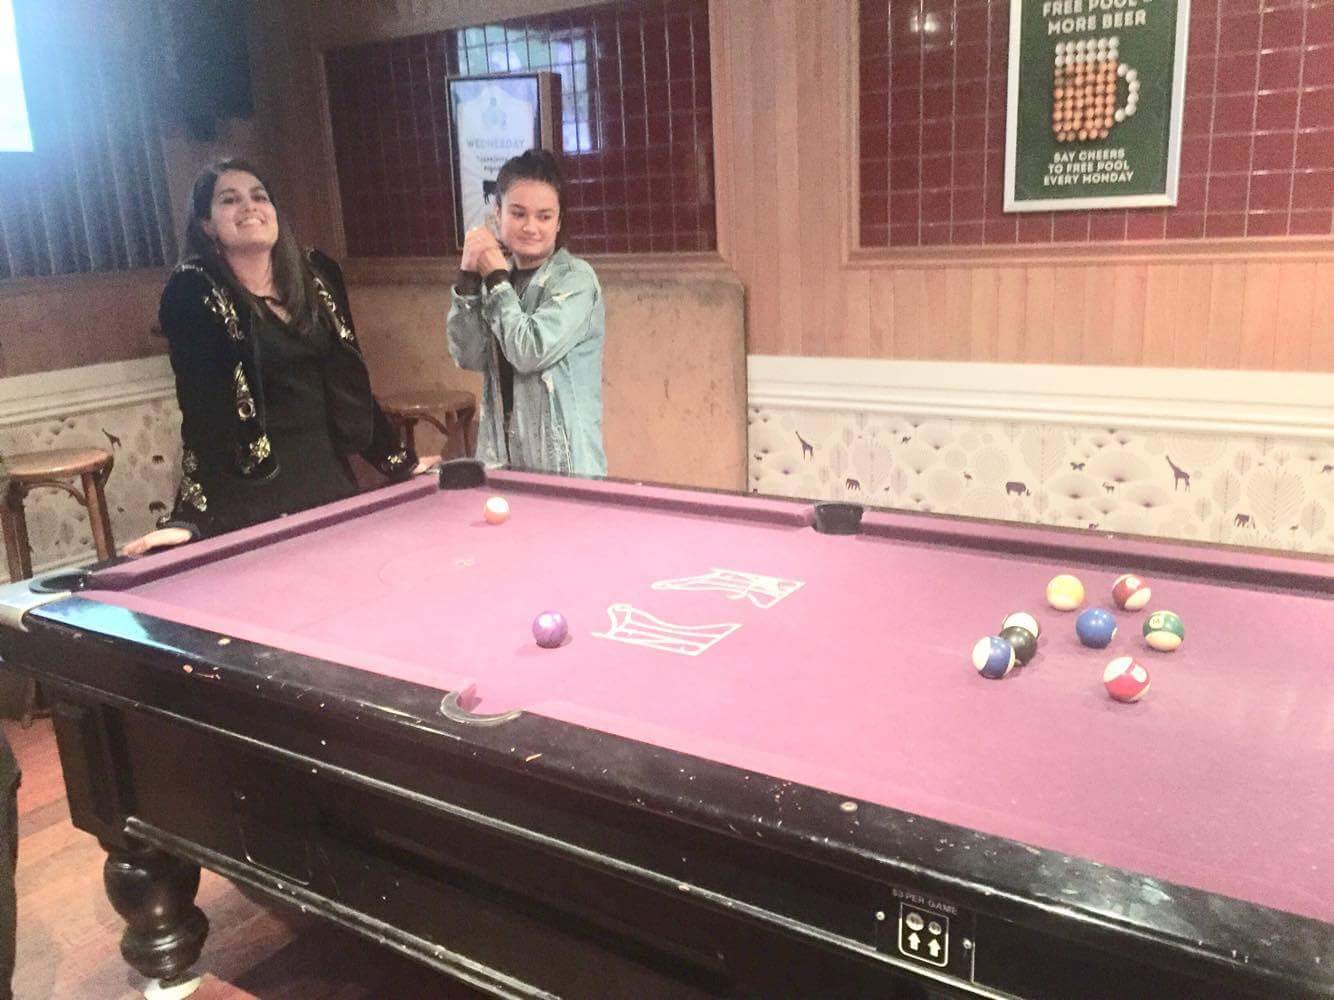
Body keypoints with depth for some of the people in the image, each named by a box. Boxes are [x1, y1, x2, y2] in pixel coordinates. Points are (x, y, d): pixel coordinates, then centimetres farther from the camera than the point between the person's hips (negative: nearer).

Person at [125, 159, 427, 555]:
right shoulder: (193, 293, -9)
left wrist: (404, 464, 11)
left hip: (328, 478, 5)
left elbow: (350, 385, 11)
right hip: (251, 494, -5)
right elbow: (203, 409, -16)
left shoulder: (317, 274, 6)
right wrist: (191, 517, -24)